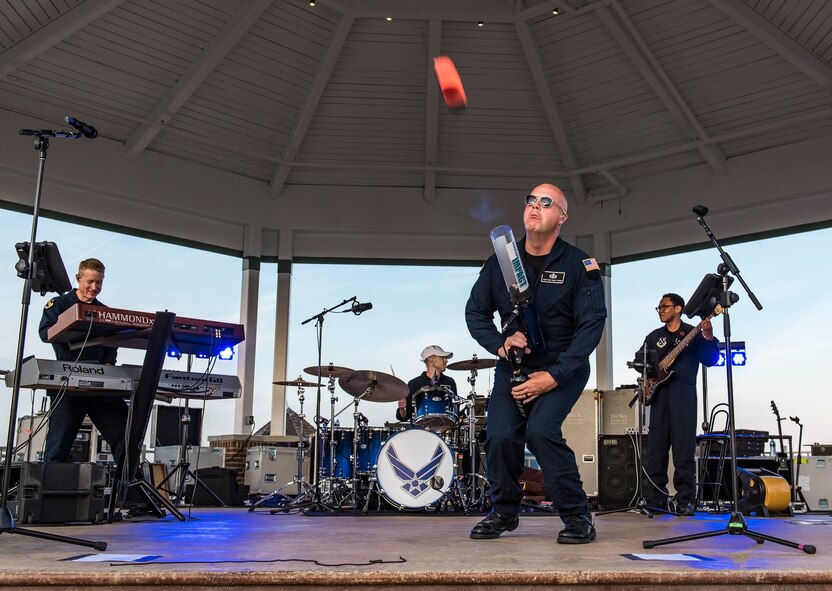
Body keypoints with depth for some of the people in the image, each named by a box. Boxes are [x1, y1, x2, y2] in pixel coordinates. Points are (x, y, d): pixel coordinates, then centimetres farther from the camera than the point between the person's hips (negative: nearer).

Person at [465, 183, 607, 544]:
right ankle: (505, 512, 11)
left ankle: (577, 516, -6)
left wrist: (554, 376, -19)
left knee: (541, 430, -25)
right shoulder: (501, 262, 1)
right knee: (500, 436, -15)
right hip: (513, 365, 3)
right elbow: (475, 312, 7)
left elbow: (592, 324, -13)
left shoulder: (578, 265, -9)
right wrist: (500, 343, -14)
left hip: (563, 368, -3)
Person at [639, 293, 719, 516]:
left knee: (684, 449, -9)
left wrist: (708, 338, -21)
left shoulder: (694, 333, 7)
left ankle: (685, 500, -7)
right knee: (656, 447, 3)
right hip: (658, 392, 5)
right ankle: (656, 498, 9)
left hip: (683, 393, -4)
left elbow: (710, 360, -5)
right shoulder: (654, 336, 21)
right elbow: (638, 360, 21)